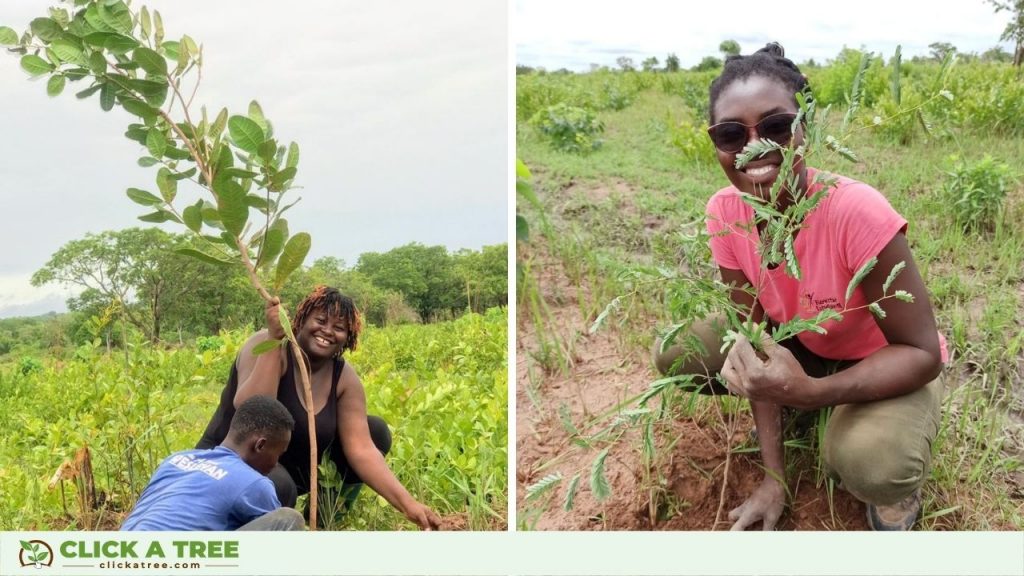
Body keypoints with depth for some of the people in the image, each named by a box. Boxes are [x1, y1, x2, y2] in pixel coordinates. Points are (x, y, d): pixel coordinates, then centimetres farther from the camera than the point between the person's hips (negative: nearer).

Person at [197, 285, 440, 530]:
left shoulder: (344, 378, -6)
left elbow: (362, 448, -13)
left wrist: (408, 504, -24)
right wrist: (273, 338, -37)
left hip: (291, 469, 6)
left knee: (376, 432, -3)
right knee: (278, 485, -39)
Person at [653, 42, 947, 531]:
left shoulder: (858, 214, -35)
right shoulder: (725, 213, -19)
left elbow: (922, 353, -27)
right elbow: (757, 350, -13)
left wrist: (808, 391, -44)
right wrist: (774, 476, -15)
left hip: (890, 363, -5)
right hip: (799, 347, 5)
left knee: (868, 466, -36)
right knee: (674, 357, -14)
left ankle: (895, 473, 3)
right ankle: (793, 414, 10)